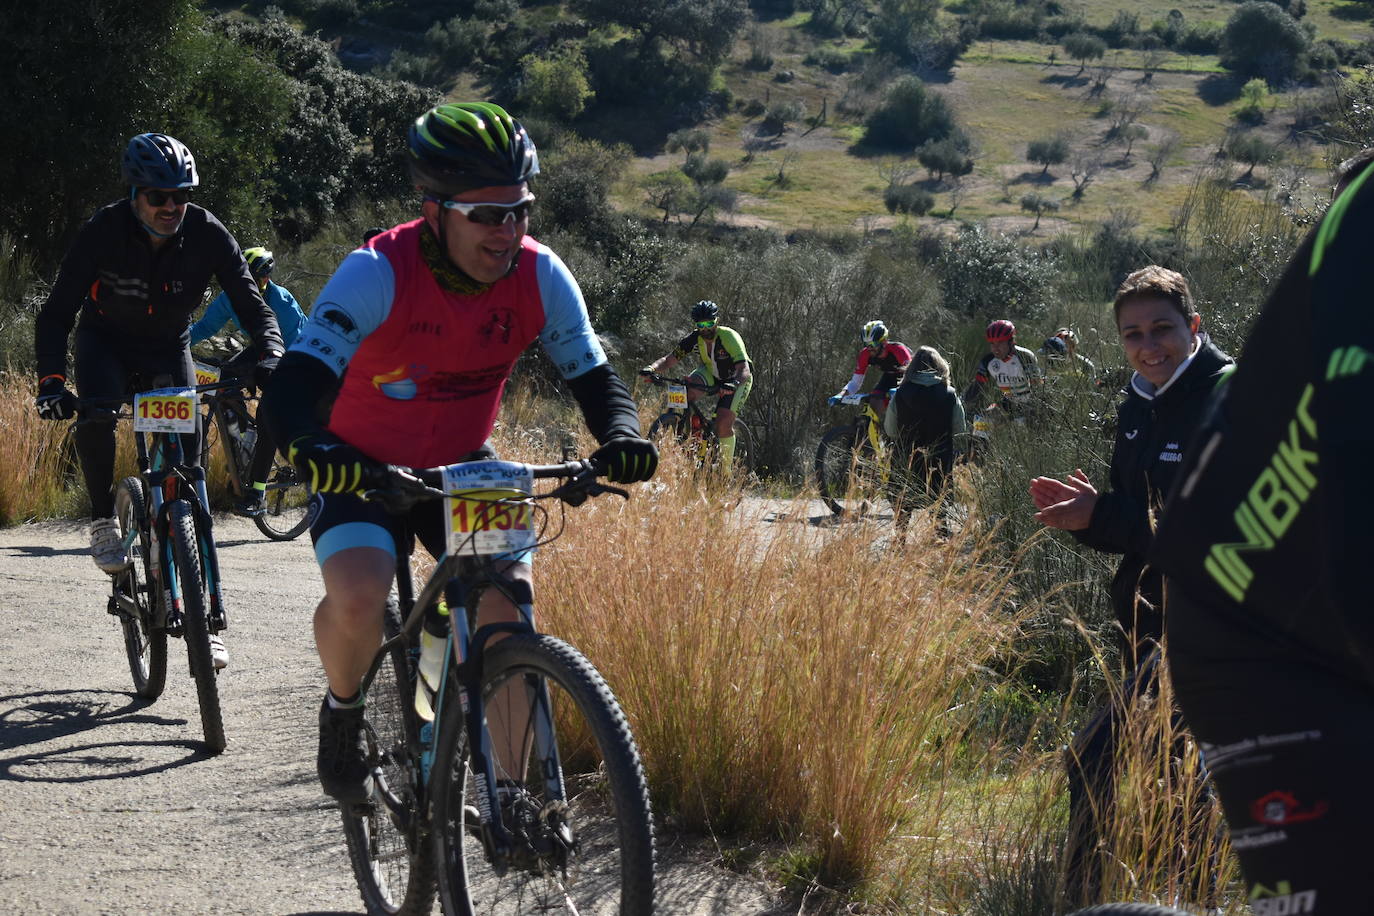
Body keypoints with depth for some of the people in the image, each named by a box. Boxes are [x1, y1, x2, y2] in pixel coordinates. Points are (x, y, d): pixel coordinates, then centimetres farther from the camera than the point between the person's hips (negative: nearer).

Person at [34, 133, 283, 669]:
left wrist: (270, 354, -41)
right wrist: (51, 381, -42)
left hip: (169, 349, 1)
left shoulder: (207, 235, -22)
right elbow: (57, 312, -27)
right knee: (96, 413, -35)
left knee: (187, 461, -10)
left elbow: (250, 302, -20)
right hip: (106, 341, -1)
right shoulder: (103, 233, -26)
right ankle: (103, 520, -9)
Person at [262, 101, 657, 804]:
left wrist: (621, 436, -32)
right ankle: (343, 711, 5)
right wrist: (311, 447, -57)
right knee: (358, 597, -29)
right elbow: (293, 385, -35)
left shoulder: (540, 278, -16)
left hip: (462, 469, 3)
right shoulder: (377, 274, -27)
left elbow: (594, 377, -9)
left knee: (509, 598, -20)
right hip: (364, 469, -3)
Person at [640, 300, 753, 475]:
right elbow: (669, 360, -18)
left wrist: (734, 384, -61)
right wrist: (651, 368, -39)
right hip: (711, 373, 4)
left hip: (736, 379, -4)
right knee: (687, 392, -29)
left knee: (724, 423, -22)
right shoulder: (694, 340, -17)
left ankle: (725, 471, -7)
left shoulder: (730, 337, -30)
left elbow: (744, 370, -39)